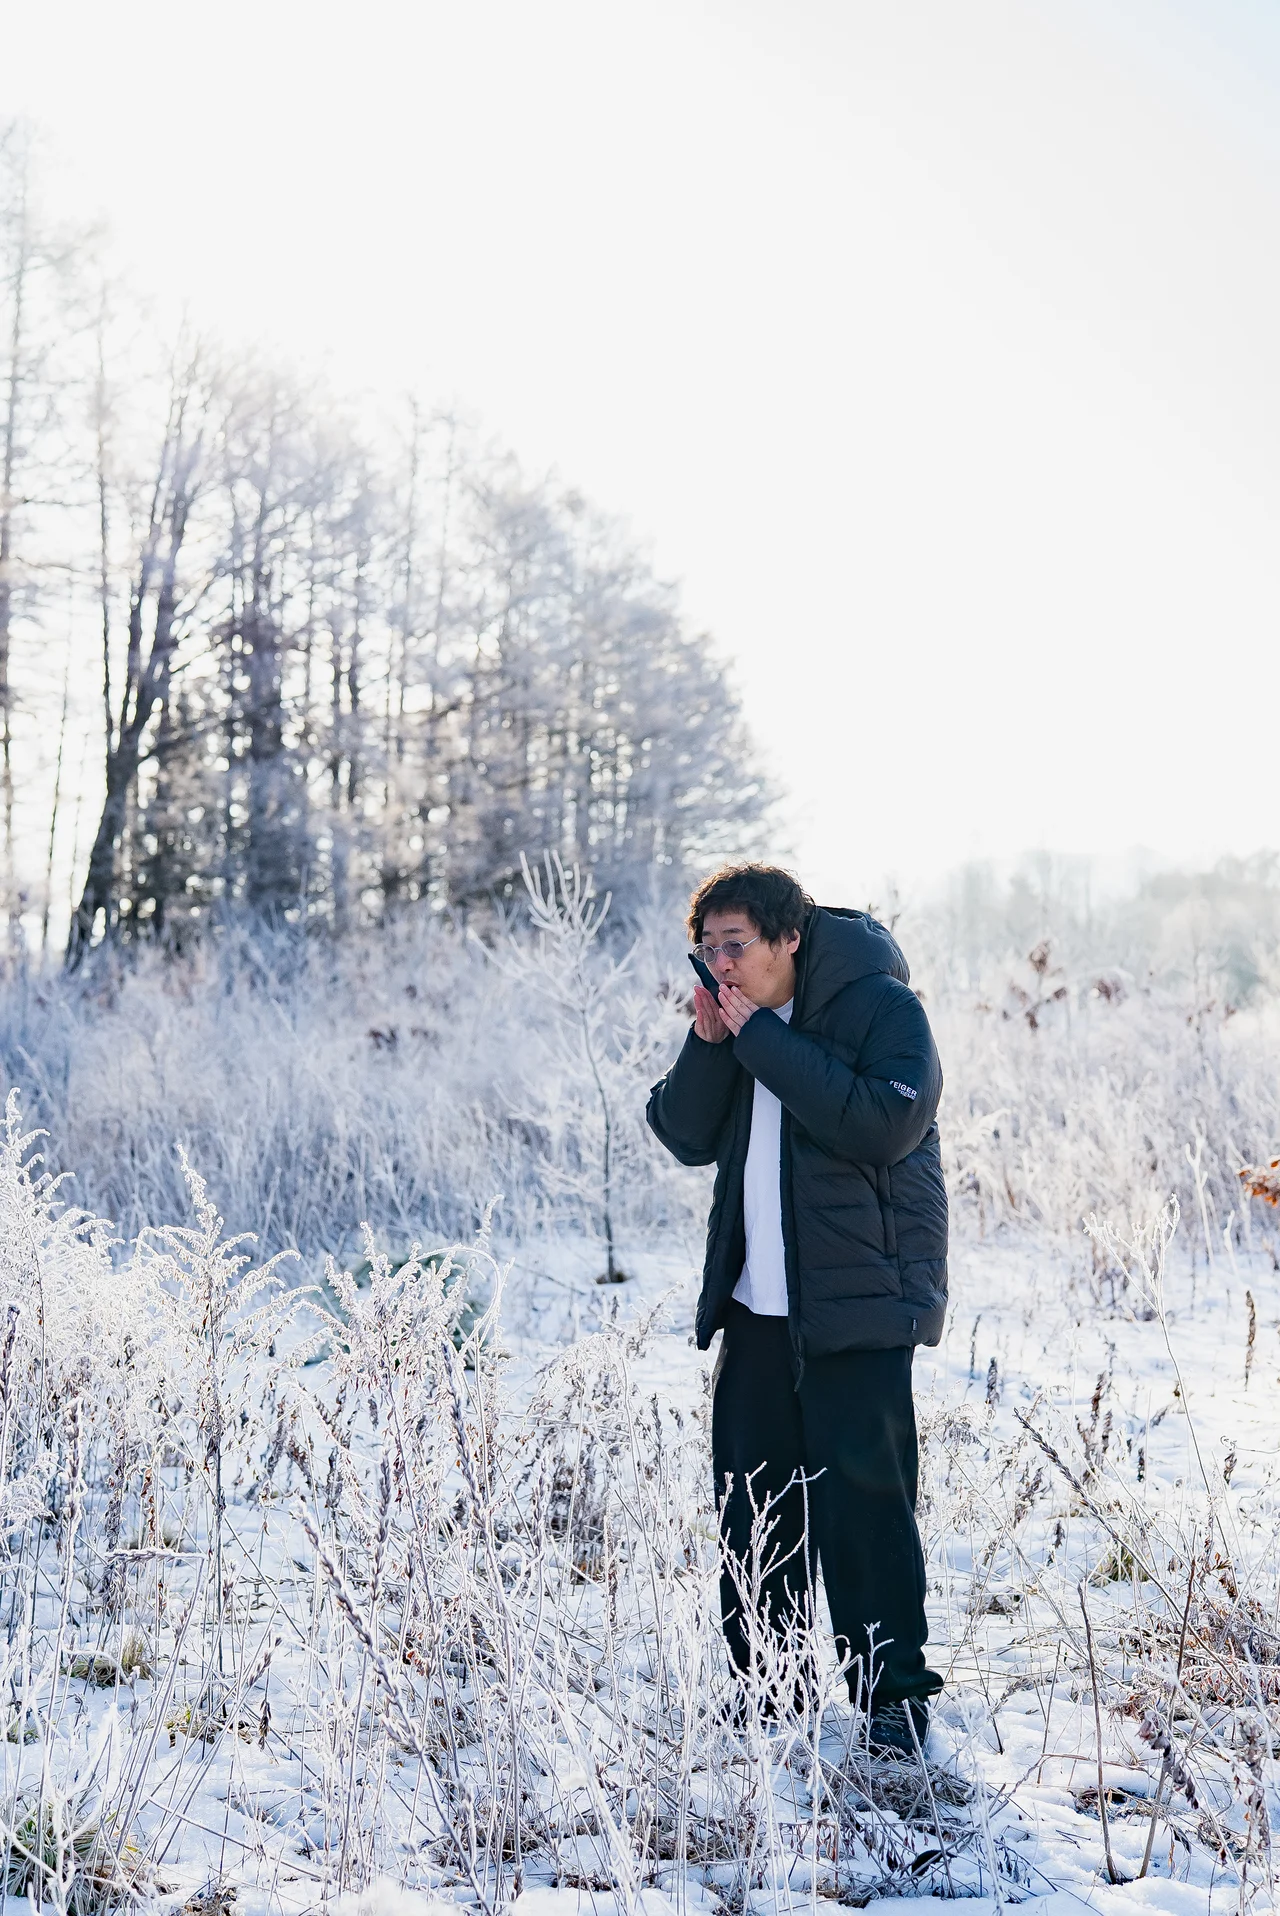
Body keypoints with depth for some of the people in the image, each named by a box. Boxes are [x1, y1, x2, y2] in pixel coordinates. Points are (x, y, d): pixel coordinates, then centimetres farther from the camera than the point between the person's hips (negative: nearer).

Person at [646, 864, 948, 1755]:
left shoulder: (882, 1007, -9)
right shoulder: (736, 1017, 11)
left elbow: (887, 1121, -25)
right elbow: (685, 1137, 6)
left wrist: (764, 1040, -21)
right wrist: (710, 1044, -11)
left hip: (857, 1307, -6)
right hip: (756, 1307, 7)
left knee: (862, 1495, -6)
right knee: (751, 1495, 10)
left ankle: (894, 1689, 7)